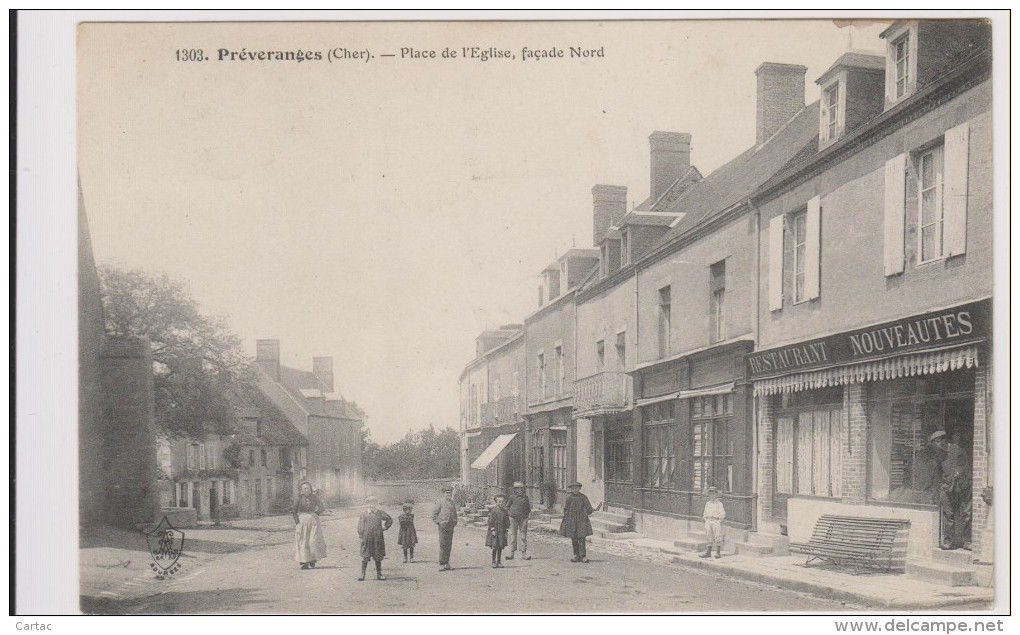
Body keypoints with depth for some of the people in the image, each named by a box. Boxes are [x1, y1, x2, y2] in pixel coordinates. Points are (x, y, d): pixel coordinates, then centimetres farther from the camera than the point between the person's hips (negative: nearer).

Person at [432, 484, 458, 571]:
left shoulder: (452, 502, 13)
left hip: (450, 526, 6)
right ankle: (441, 564, -4)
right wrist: (437, 522, -8)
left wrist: (455, 522, 13)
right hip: (443, 525, -6)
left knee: (449, 545, 7)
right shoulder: (440, 501, -4)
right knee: (442, 545, -6)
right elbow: (434, 513, -2)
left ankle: (446, 563, 13)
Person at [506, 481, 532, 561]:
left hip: (523, 518, 2)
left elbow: (528, 507, 16)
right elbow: (507, 506, 11)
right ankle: (511, 553, 5)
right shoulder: (512, 497, 0)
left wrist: (529, 513, 1)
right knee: (513, 536, 1)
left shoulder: (525, 497, 5)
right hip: (514, 518, -1)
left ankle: (524, 553, 5)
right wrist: (511, 513, -2)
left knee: (523, 536, 2)